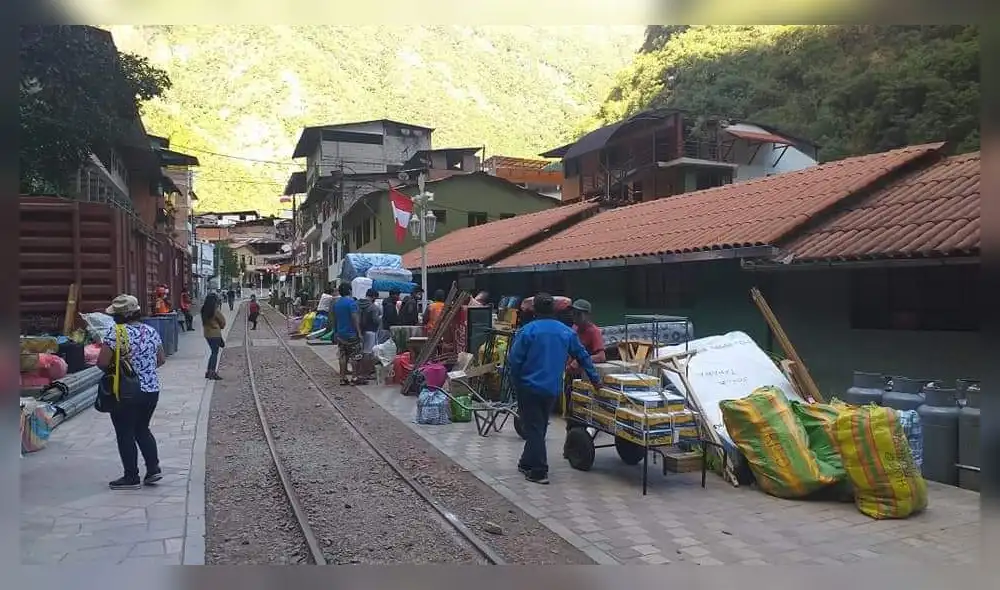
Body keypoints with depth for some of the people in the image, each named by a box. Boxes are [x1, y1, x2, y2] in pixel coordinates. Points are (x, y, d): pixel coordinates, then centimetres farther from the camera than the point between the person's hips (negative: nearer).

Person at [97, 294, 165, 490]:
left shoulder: (115, 333, -15)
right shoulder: (151, 331, 3)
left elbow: (102, 362, -17)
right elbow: (161, 359, 11)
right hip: (151, 390, 6)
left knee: (125, 434, 7)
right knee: (142, 429, 21)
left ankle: (131, 477, 15)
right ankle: (154, 468, 16)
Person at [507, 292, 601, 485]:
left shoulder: (527, 331, -11)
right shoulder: (567, 332, 3)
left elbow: (513, 360, -11)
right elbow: (583, 357, 9)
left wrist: (516, 382, 5)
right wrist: (595, 379, 20)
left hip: (529, 387, -4)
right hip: (552, 389, 5)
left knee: (533, 429, 2)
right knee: (540, 427, 19)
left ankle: (539, 471, 0)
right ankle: (527, 463, 32)